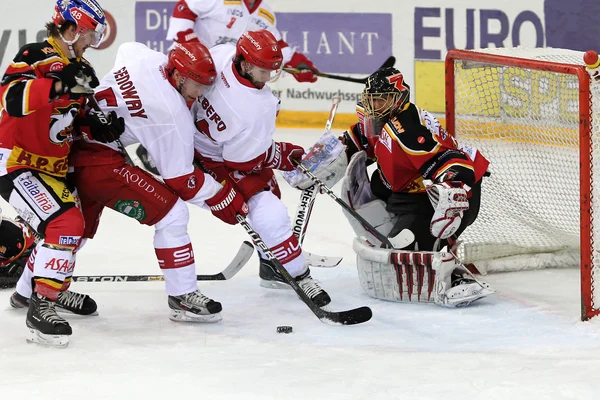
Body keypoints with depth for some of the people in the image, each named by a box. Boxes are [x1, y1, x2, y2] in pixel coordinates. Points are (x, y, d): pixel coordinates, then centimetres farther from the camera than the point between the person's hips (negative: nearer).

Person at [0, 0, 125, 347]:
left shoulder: (79, 69, 9)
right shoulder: (35, 57, -19)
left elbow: (77, 119, 16)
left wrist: (101, 128, -4)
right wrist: (59, 85, -46)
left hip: (53, 168, 10)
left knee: (73, 222, 23)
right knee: (64, 224, -24)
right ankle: (41, 308, -20)